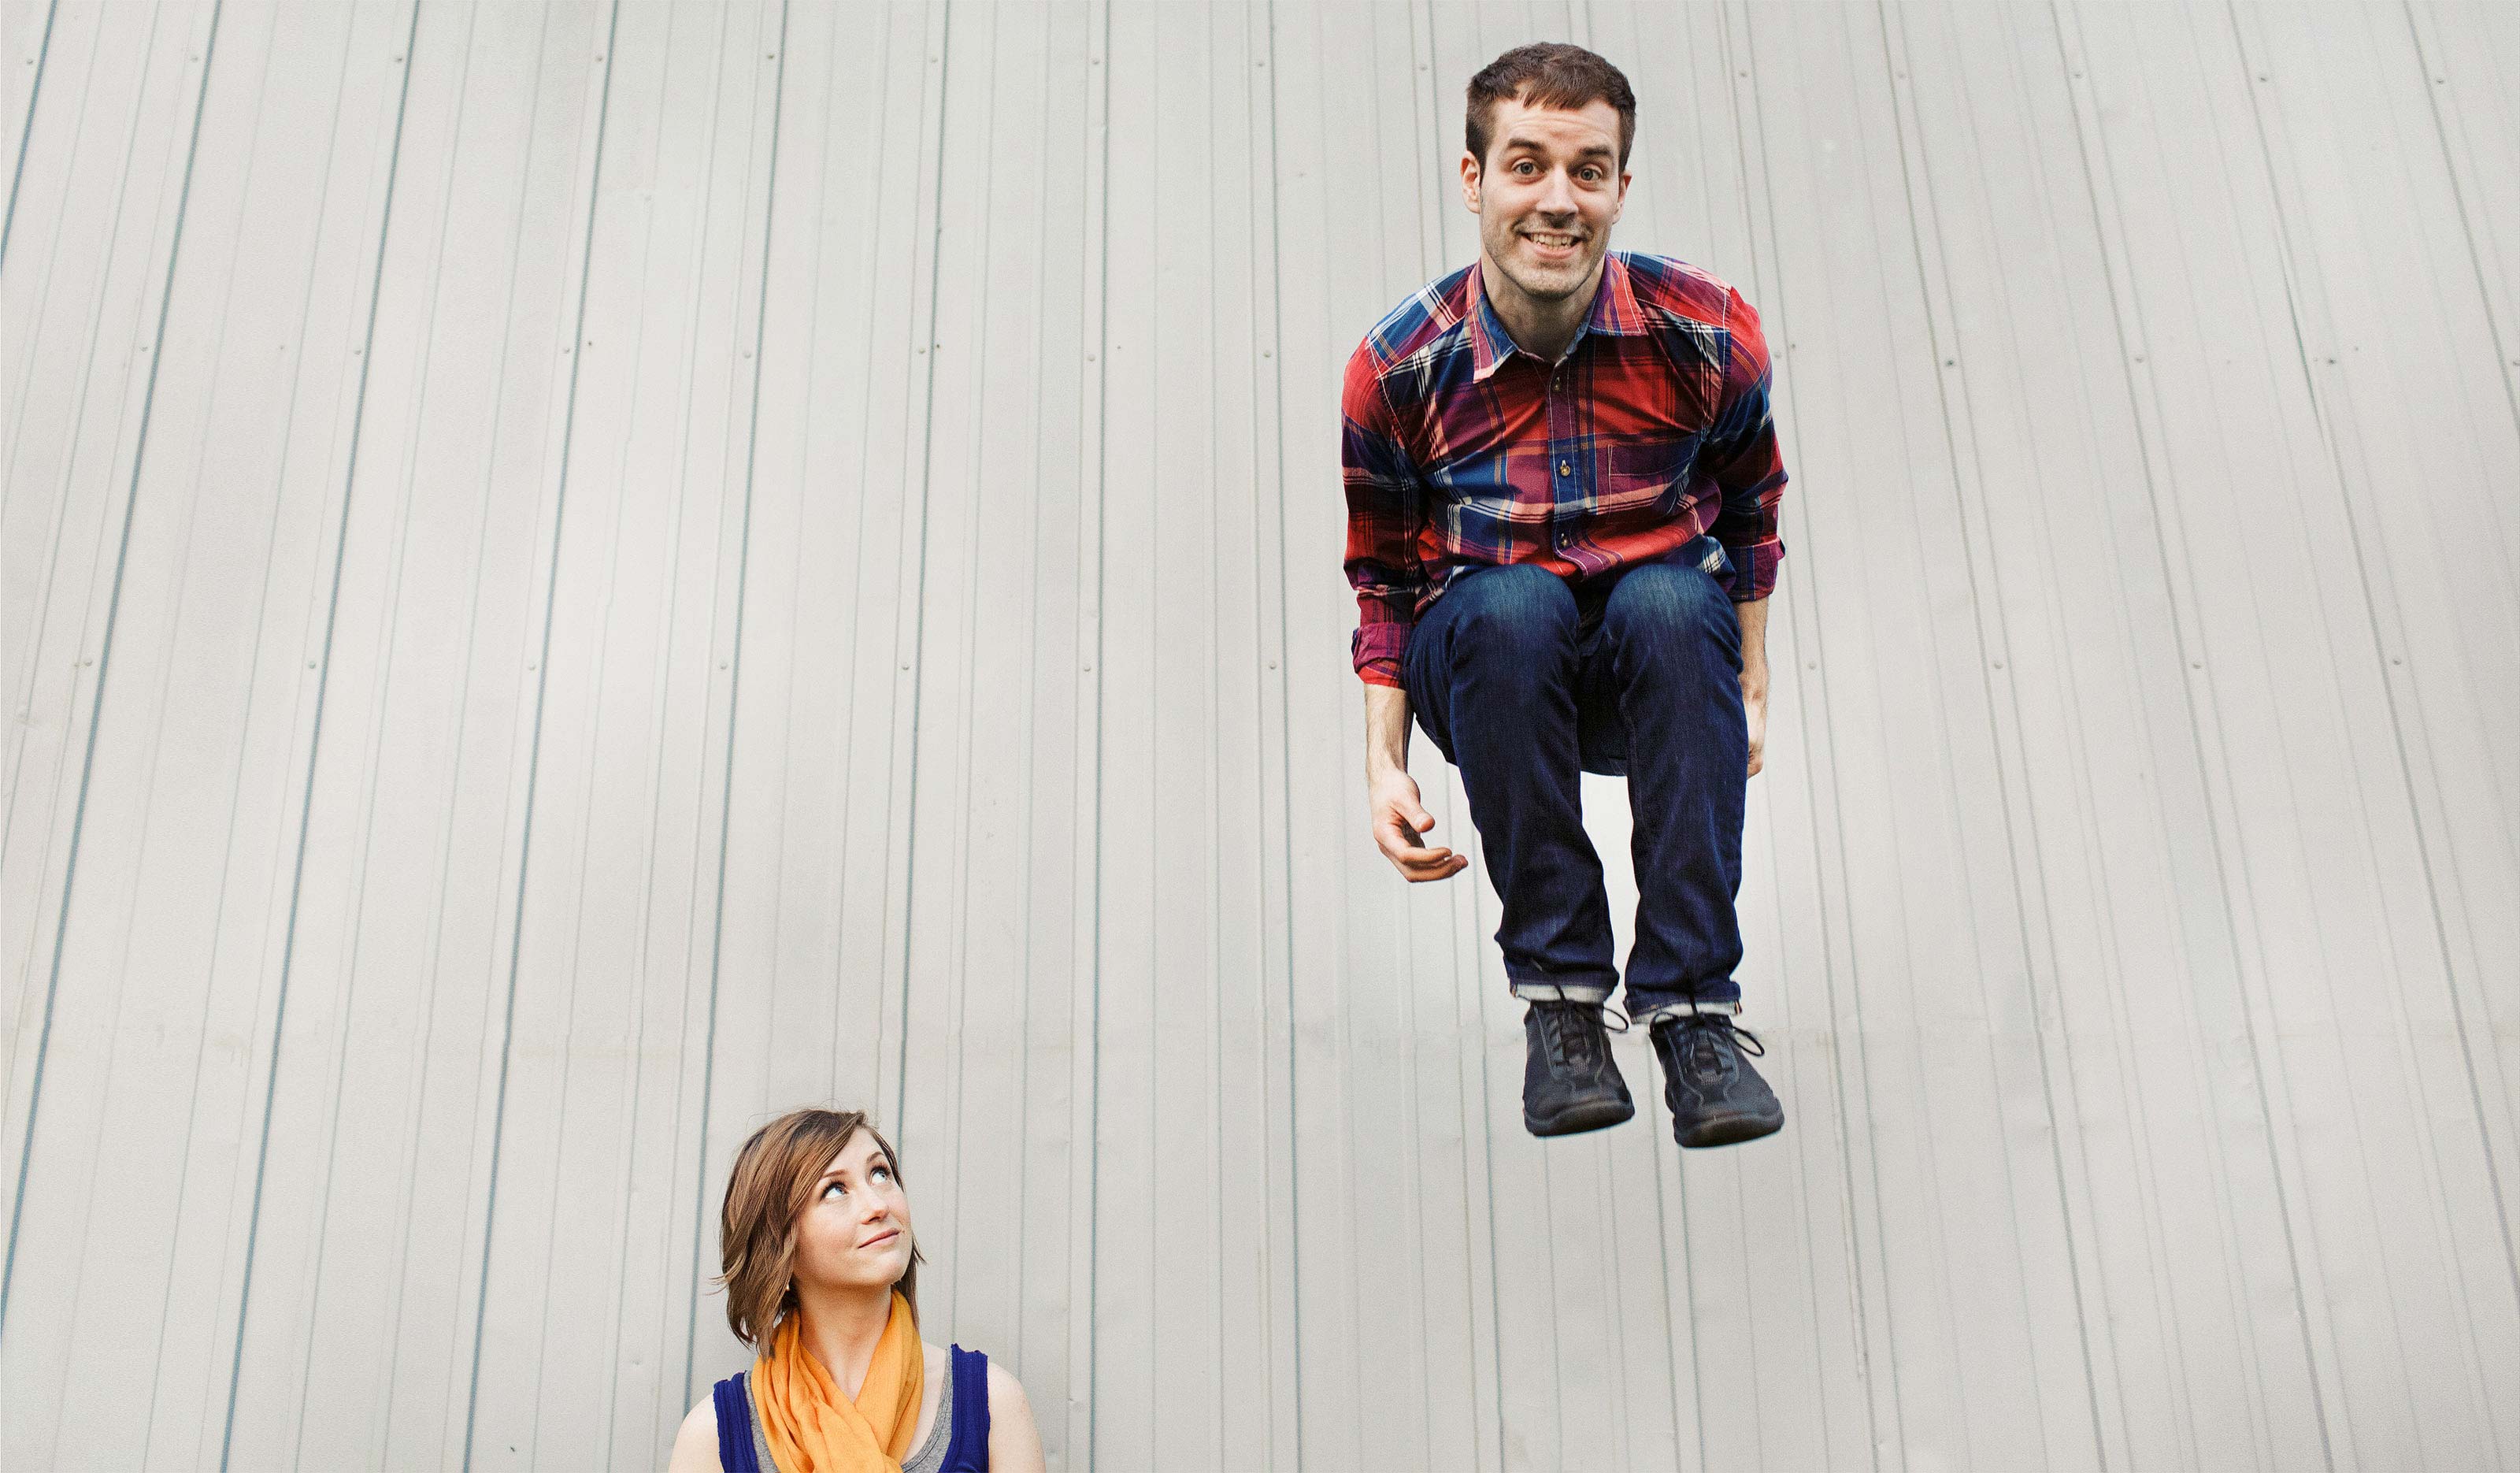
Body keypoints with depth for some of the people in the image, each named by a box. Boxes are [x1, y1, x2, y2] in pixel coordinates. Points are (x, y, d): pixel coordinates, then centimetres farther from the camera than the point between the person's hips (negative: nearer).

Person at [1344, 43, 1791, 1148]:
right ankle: (1559, 994, -23)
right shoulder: (1398, 367, -9)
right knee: (1511, 604, -34)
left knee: (1672, 601, -33)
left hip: (1659, 670, 1)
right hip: (1493, 676, 0)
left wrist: (1749, 690, 3)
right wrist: (1383, 765, -7)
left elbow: (1749, 509, 10)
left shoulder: (1705, 332, -8)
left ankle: (1693, 1006, -26)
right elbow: (1383, 579, 3)